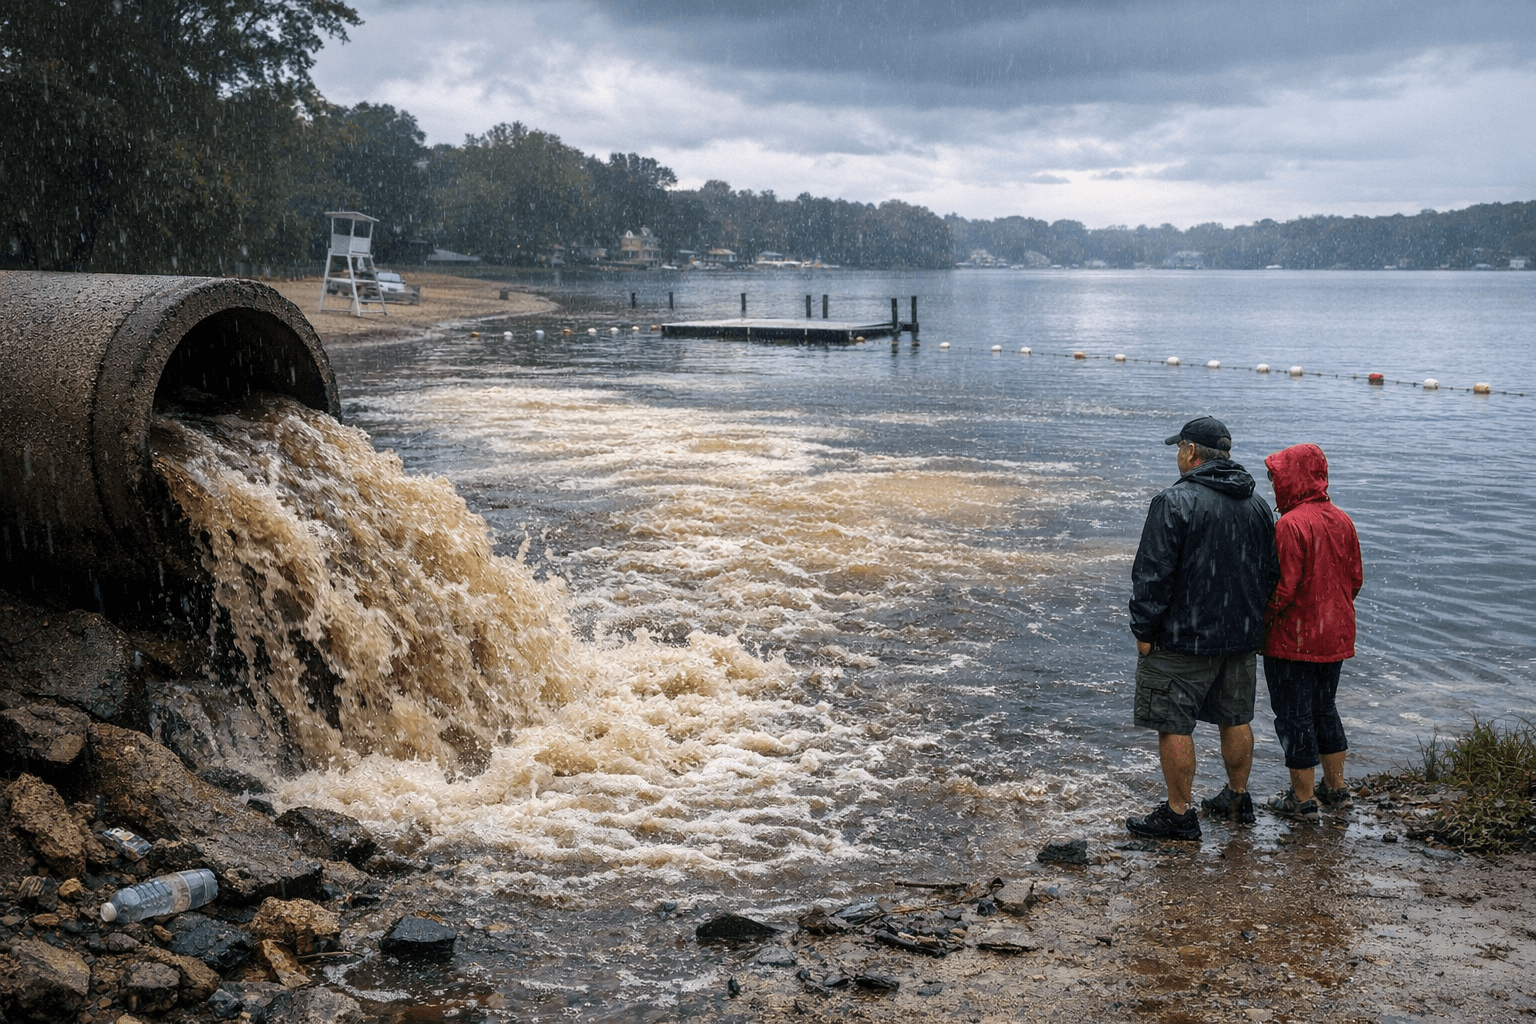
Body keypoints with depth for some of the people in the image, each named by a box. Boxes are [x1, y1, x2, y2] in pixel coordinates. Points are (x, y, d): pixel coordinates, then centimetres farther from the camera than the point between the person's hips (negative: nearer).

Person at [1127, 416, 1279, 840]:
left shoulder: (1175, 502, -15)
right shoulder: (1257, 504, 9)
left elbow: (1153, 574, -17)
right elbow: (1272, 572, 16)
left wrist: (1144, 630, -10)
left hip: (1184, 638, -8)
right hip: (1243, 638, 8)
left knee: (1174, 725, 0)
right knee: (1235, 719, 19)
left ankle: (1178, 814, 5)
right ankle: (1238, 799, 31)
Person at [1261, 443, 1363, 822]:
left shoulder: (1291, 525, -20)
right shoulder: (1341, 520, 4)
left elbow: (1283, 588, -23)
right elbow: (1355, 578, 10)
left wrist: (1259, 620, -8)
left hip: (1293, 639, -8)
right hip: (1334, 637, 8)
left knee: (1293, 716, 3)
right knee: (1324, 709, 21)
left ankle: (1303, 799, 11)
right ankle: (1336, 789, 28)